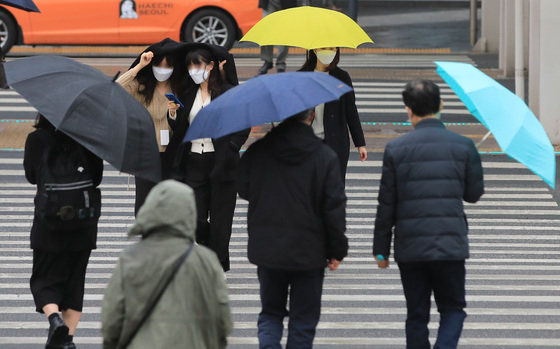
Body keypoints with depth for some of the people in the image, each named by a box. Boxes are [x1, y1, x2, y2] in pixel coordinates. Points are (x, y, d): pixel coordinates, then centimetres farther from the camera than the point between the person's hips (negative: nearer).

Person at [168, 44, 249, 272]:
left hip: (221, 165, -4)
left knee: (219, 221, 0)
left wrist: (229, 149, -14)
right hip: (193, 164, 4)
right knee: (195, 219, -1)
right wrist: (174, 114, -3)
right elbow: (180, 132, 15)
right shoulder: (187, 95, 12)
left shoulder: (228, 93, -2)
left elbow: (243, 127, -3)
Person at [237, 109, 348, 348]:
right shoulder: (325, 157, -11)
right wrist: (337, 251, 1)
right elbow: (335, 208, -8)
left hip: (266, 249, 2)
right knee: (303, 320, 10)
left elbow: (243, 189, 9)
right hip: (308, 253, -2)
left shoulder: (257, 153, -7)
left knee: (270, 313, 16)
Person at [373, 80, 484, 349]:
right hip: (451, 244, 0)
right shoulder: (463, 147, -2)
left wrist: (381, 249, 8)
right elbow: (474, 194, 9)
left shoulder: (395, 149, -3)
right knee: (452, 309, 10)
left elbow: (386, 205, -1)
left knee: (416, 316, 11)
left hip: (410, 246, 0)